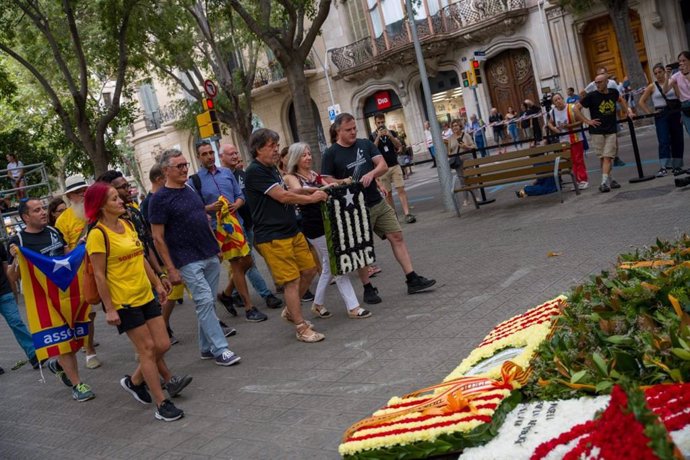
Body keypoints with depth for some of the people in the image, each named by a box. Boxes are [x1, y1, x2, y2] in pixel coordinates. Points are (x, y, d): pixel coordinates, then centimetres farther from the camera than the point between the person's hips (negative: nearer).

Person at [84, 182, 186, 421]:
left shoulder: (128, 225, 9)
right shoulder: (98, 234, -14)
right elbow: (99, 275, -14)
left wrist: (157, 283, 17)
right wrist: (109, 309, -15)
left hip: (146, 296, 7)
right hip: (123, 301, -7)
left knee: (162, 345, 7)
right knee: (147, 349, -2)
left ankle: (134, 381, 31)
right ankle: (161, 404, 10)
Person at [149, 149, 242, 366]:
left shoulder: (190, 190, 12)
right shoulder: (160, 199, -9)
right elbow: (158, 238, -9)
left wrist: (215, 246, 17)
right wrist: (171, 269, -12)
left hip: (210, 256, 7)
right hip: (188, 261, -7)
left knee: (209, 303, 9)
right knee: (205, 301, -10)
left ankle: (206, 348, 20)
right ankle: (220, 350, -5)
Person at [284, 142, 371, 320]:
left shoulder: (315, 175, 15)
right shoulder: (292, 177, -5)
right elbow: (297, 189, -27)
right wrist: (321, 189, -36)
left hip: (327, 222, 7)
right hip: (314, 227, -7)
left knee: (329, 266, 15)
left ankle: (318, 304, 29)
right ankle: (353, 307, 2)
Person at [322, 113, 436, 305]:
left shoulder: (365, 144, 6)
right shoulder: (330, 154, -5)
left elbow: (383, 165, 1)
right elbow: (327, 182, -6)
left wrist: (371, 174, -19)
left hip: (378, 202, 5)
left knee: (397, 236, 2)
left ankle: (412, 280, 7)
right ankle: (368, 289, 16)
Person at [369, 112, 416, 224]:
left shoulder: (392, 133, 9)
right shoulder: (373, 136, 3)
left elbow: (399, 145, -4)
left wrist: (390, 136, -19)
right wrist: (378, 137, -19)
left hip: (395, 166, 1)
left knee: (401, 189, -8)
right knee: (388, 193, 2)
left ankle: (407, 213, -14)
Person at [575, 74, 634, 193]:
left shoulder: (613, 93, 4)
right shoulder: (591, 96, -7)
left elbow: (621, 100, 28)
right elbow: (576, 108, -4)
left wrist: (628, 111, 19)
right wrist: (587, 121, -8)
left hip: (611, 131, 2)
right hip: (597, 132, -2)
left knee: (607, 157, -7)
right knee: (602, 157, 3)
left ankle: (605, 182, -10)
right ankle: (609, 180, 15)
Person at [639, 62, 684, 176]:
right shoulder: (652, 87, 2)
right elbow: (642, 102, 4)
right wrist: (650, 113, -4)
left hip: (675, 114, 2)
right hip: (661, 116, -2)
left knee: (677, 140, 5)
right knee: (664, 141, -11)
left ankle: (677, 166, 16)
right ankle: (663, 167, -17)